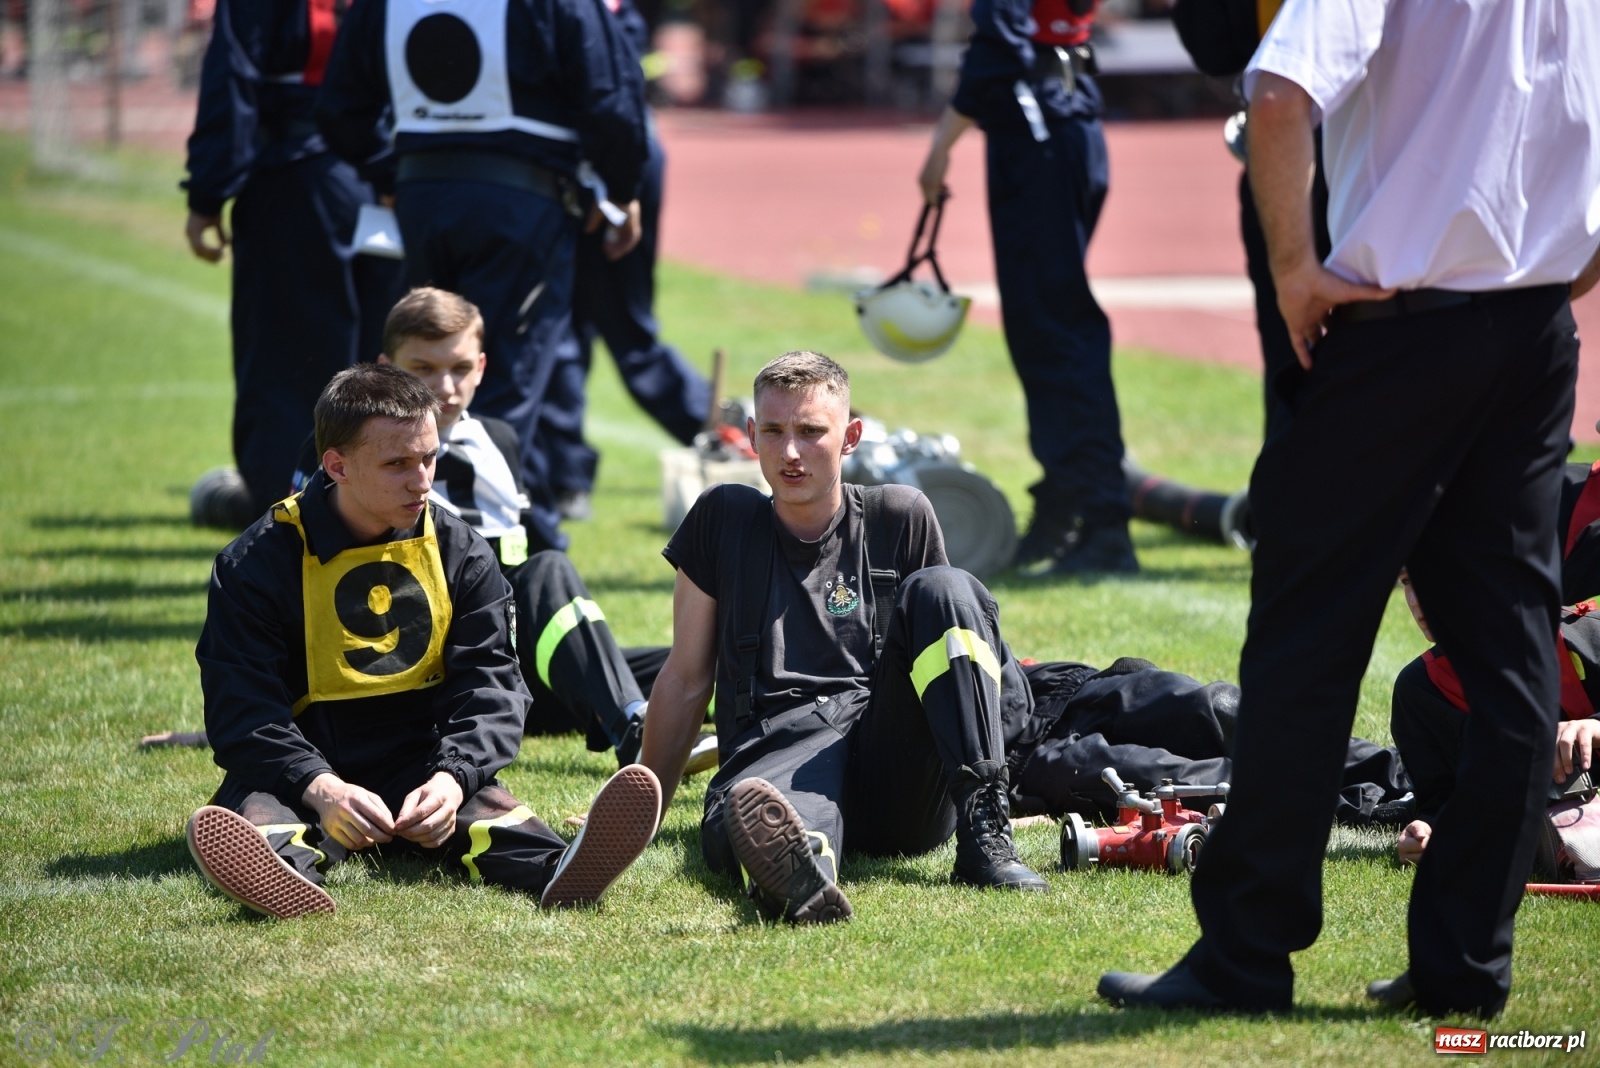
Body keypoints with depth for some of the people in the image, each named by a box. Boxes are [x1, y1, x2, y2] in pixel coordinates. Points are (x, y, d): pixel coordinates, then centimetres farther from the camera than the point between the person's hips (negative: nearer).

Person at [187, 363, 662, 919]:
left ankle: (558, 871, -63)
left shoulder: (461, 553, 6)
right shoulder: (256, 564, -4)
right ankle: (281, 875, -72)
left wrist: (451, 778, -22)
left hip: (421, 765, 2)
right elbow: (241, 705, -11)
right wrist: (320, 787, -31)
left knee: (489, 807, -30)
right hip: (303, 765, -2)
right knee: (255, 810, -36)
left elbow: (488, 685, 1)